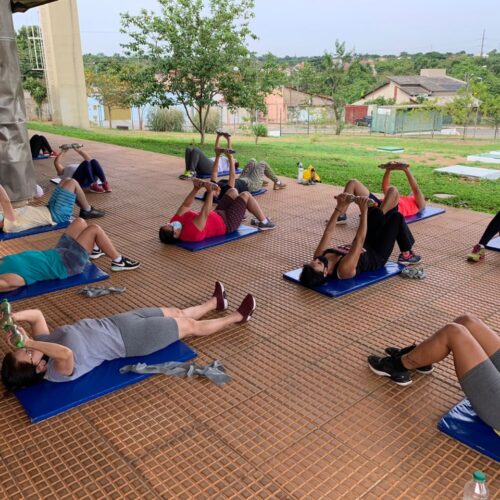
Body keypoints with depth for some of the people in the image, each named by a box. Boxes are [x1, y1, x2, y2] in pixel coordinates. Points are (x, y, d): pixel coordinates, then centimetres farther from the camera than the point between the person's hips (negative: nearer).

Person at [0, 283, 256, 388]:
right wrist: (29, 342, -47)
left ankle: (215, 302, 45)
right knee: (190, 325, 6)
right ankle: (238, 317, 27)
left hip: (115, 323, 7)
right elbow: (66, 353, -50)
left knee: (177, 313, 19)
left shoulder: (41, 342, -6)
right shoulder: (58, 372, -28)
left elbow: (36, 314, -2)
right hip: (130, 339, -7)